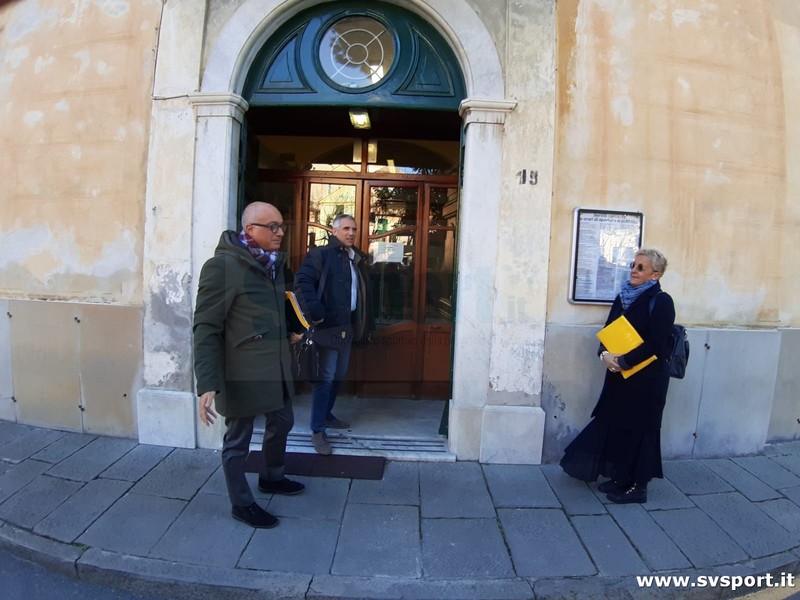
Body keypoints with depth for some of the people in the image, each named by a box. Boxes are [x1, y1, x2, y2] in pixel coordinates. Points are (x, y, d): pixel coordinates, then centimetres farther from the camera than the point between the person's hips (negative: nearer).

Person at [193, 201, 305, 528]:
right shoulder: (222, 266, -17)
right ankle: (241, 503, 31)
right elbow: (206, 329, -19)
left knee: (282, 422, 23)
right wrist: (207, 385, -23)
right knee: (237, 440, 10)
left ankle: (271, 477, 48)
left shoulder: (274, 262, 7)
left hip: (277, 367, 8)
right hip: (242, 373, -8)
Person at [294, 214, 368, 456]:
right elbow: (302, 282, -19)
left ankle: (326, 415, 36)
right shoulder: (321, 254, -10)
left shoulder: (357, 259, 14)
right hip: (328, 326, -8)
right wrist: (314, 313, -26)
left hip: (348, 326, 8)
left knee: (339, 375, 18)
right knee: (325, 377, -4)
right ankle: (317, 430, 6)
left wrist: (359, 324, 8)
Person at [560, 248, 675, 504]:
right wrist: (605, 354, -11)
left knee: (638, 428, 3)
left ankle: (638, 486, 17)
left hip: (647, 378, -7)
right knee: (615, 424, 12)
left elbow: (655, 344, -18)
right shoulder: (623, 297, 9)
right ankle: (620, 477, 28)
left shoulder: (661, 302, -11)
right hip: (619, 375, 7)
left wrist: (623, 361, -20)